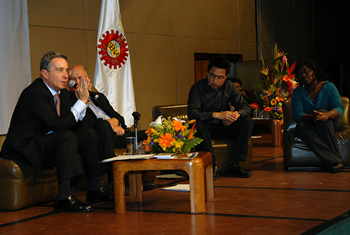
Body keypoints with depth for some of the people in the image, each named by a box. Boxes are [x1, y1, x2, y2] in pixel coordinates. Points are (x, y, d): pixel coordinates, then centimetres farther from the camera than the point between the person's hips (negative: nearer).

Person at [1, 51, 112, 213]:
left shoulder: (63, 94, 8)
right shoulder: (33, 93, -20)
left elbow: (75, 124, 5)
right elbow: (58, 125, -27)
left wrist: (83, 98, -8)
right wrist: (82, 101, -24)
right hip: (26, 149, -9)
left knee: (89, 134, -2)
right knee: (68, 136, -30)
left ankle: (95, 189, 3)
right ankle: (64, 198, -30)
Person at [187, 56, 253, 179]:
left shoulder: (229, 87, 0)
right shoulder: (197, 88, -14)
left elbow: (246, 107, -4)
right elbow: (192, 112, -28)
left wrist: (236, 113, -28)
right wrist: (217, 115, -38)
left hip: (222, 127, 4)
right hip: (205, 128, -4)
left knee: (247, 121, -17)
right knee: (198, 124, -37)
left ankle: (234, 165, -20)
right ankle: (213, 166, -32)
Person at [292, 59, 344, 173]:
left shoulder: (328, 87, -1)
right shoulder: (297, 92, 3)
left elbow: (339, 108, -14)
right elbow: (297, 114, -12)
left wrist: (327, 114, -38)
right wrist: (311, 117, -36)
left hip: (331, 124, -1)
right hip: (310, 126, 1)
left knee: (322, 112, -33)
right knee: (301, 126, -34)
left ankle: (335, 154, -39)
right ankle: (334, 160, -47)